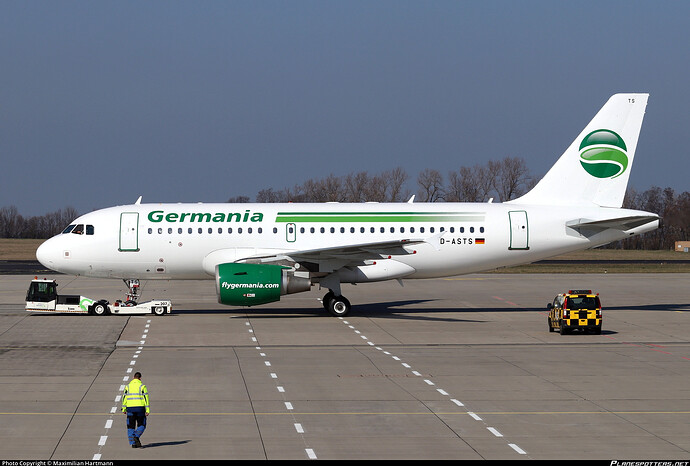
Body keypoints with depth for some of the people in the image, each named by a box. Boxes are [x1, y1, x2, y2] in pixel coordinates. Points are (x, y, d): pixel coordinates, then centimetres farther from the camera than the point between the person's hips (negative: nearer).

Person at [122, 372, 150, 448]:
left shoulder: (128, 386, 7)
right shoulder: (142, 386, -1)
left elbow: (124, 398, 6)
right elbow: (146, 398, -5)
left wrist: (124, 409, 12)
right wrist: (147, 410, -4)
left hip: (130, 408, 2)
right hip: (140, 407, -2)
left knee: (131, 426, 8)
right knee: (141, 425, 10)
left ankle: (133, 443, 3)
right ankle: (136, 437, -15)